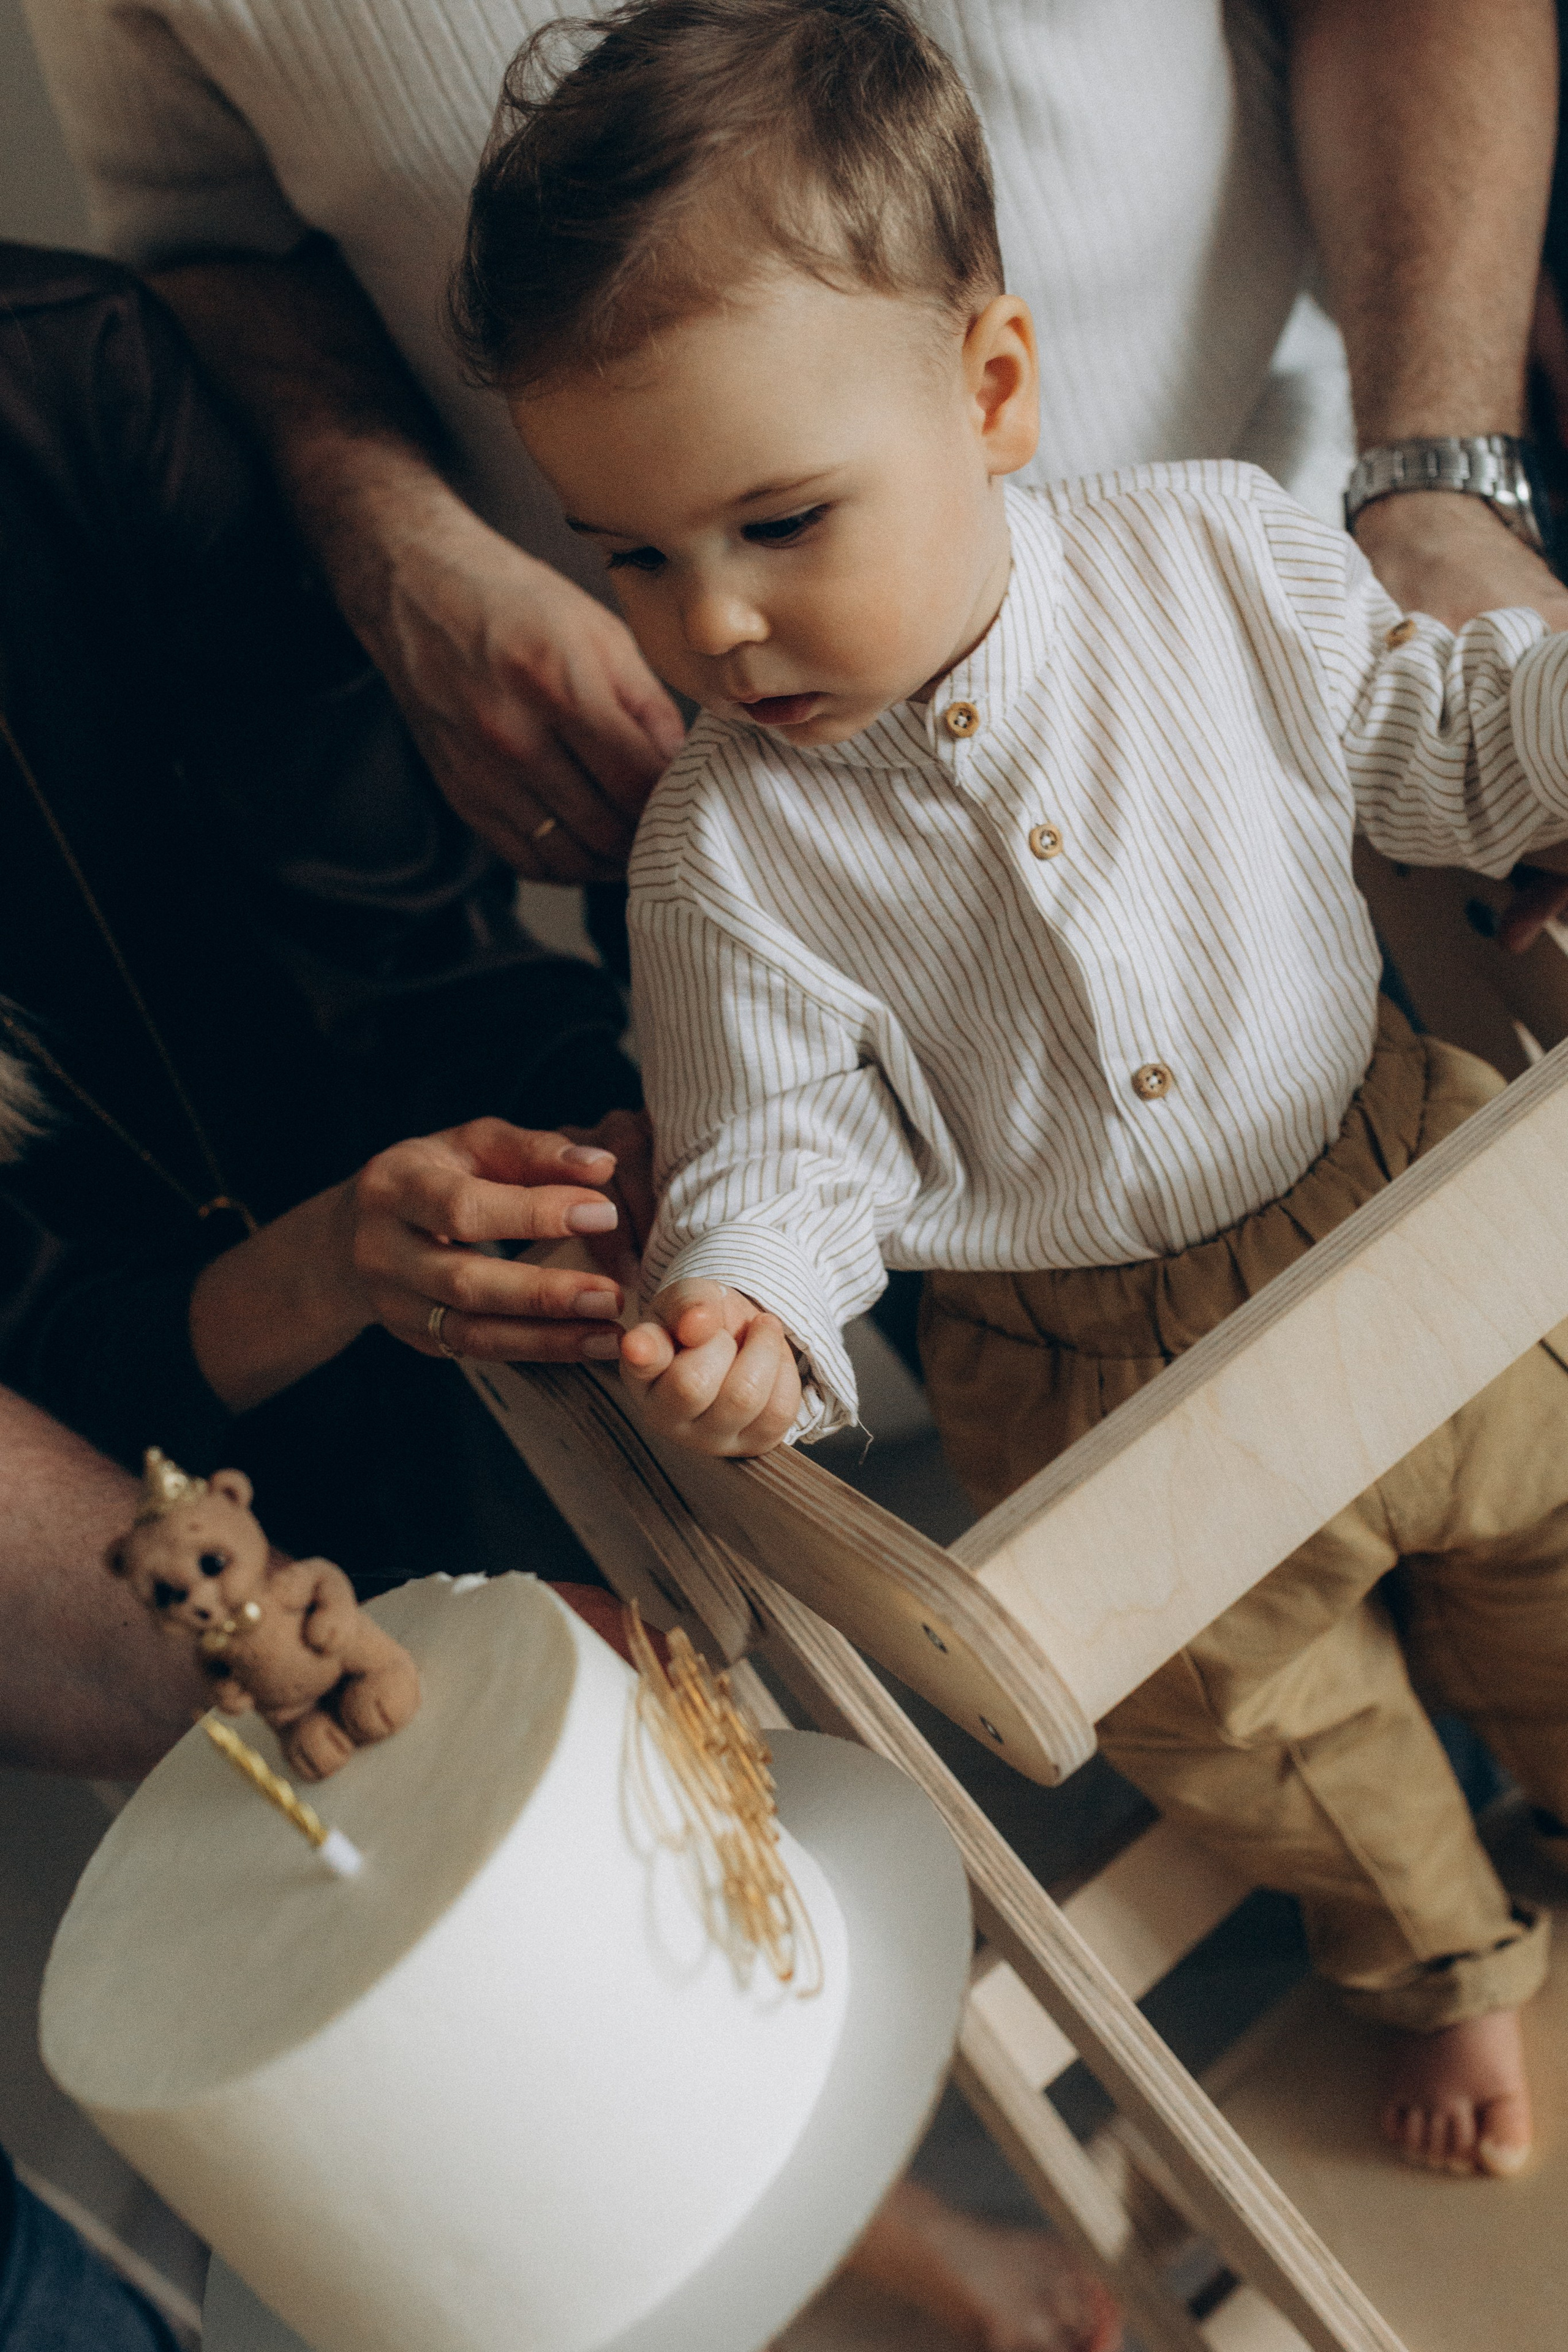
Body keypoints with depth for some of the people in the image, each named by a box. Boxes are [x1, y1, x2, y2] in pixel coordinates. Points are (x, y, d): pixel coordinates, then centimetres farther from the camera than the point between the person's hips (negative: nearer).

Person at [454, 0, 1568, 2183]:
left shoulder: (1217, 557, -14)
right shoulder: (724, 854, -19)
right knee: (1235, 1700, 17)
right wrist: (741, 1305, -33)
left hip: (1390, 1209, 2)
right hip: (1085, 1380, -1)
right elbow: (784, 1142, -14)